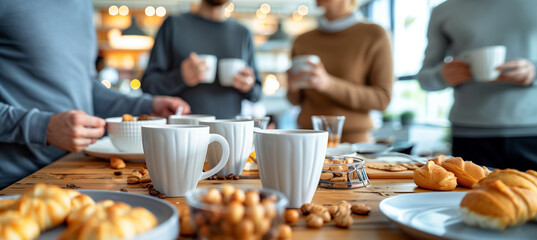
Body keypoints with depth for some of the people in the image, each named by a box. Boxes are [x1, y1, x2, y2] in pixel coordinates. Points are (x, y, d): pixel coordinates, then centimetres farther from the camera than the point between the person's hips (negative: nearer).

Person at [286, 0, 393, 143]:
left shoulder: (374, 35, -6)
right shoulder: (302, 42, 6)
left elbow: (382, 99, -10)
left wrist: (329, 84, -21)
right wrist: (293, 88, -9)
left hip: (352, 139, -3)